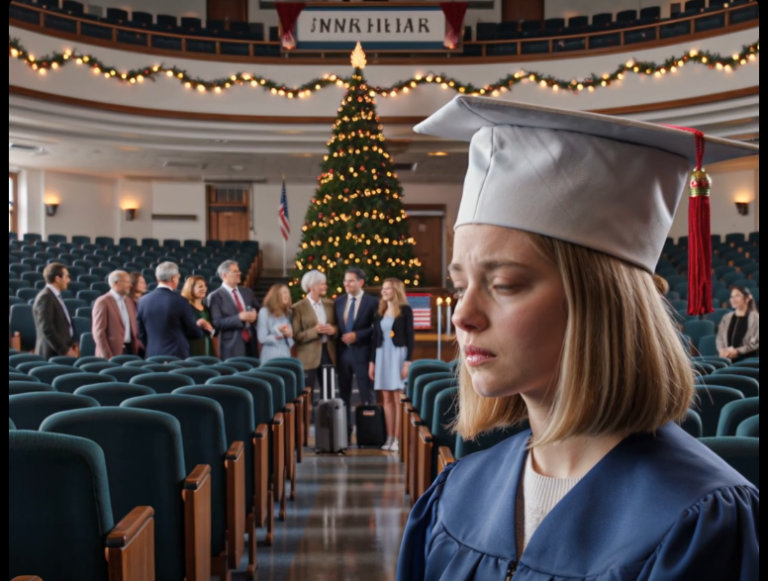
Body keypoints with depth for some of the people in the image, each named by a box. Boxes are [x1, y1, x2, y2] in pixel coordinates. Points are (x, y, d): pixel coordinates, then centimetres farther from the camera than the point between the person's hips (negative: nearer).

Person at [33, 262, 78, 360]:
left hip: (62, 351, 9)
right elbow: (47, 329, -20)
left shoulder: (56, 296, 16)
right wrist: (65, 350, -19)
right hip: (53, 354, -9)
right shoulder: (45, 297, -13)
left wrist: (72, 344, 10)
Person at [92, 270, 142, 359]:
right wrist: (107, 356, -16)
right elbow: (98, 332, -11)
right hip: (113, 352, -6)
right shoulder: (103, 302, -6)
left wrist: (138, 348, 8)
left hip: (131, 350, 6)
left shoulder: (129, 302, 15)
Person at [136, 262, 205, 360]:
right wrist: (199, 326, 19)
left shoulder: (143, 301, 2)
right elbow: (193, 333, -3)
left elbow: (141, 334, 9)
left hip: (153, 356, 4)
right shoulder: (180, 301, -11)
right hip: (177, 356, -4)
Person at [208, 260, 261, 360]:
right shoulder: (216, 296, -4)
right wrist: (239, 318, -21)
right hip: (232, 346, -5)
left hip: (251, 342, 5)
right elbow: (217, 323, -13)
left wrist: (255, 315, -3)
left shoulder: (247, 292, 14)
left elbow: (259, 311, 20)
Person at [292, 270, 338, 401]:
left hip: (328, 353, 5)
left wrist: (334, 330, -6)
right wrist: (314, 331, -22)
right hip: (309, 357, -5)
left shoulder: (330, 304, 10)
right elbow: (296, 336, -9)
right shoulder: (299, 308, -6)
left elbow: (337, 326, 18)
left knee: (329, 394, 10)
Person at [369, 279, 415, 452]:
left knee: (398, 399, -5)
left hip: (398, 355, -5)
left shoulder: (405, 310, -3)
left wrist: (408, 361, -14)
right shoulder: (380, 312, 12)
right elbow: (375, 338, 14)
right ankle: (389, 438, 8)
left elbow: (410, 337, -6)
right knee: (387, 399, 5)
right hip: (382, 356, 5)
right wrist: (372, 361, 9)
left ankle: (398, 439, -4)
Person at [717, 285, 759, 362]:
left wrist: (737, 351, -14)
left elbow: (756, 342, -6)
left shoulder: (756, 318, 0)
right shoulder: (726, 318, 16)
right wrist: (722, 350, -7)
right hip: (727, 358, 4)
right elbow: (720, 337, 14)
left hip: (748, 359, -4)